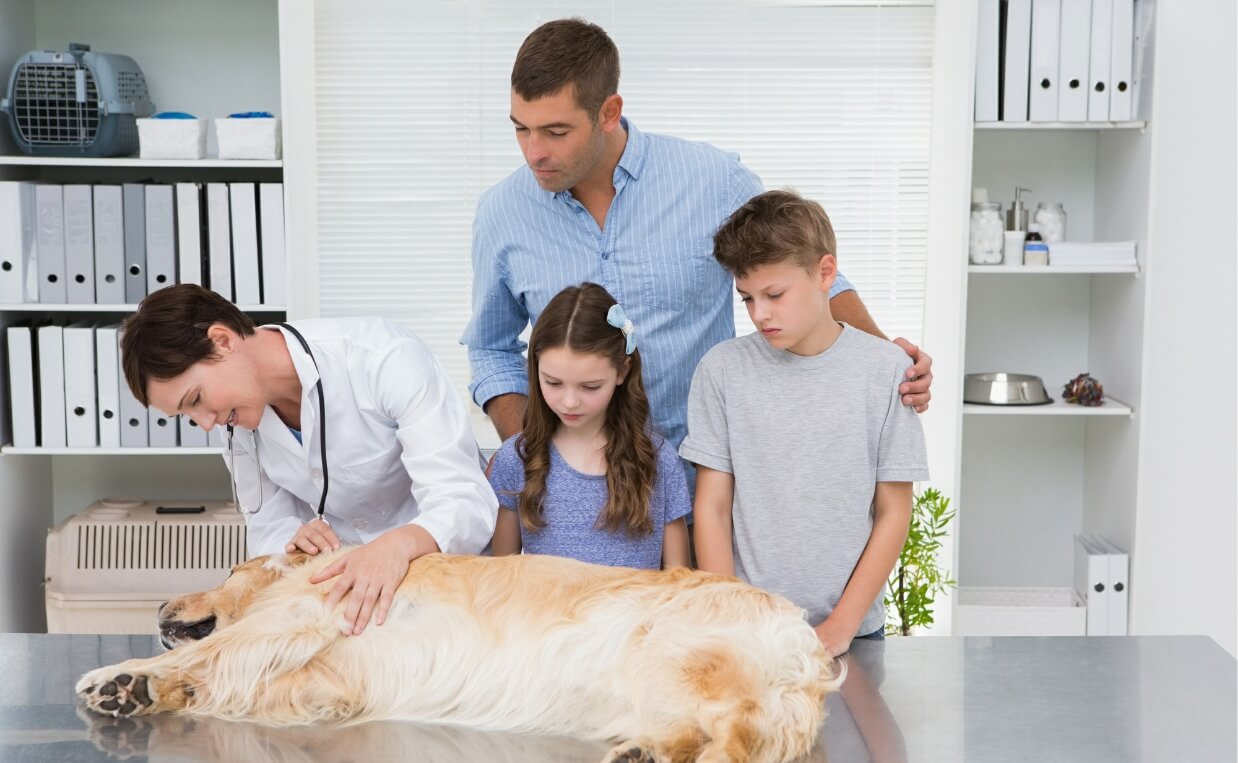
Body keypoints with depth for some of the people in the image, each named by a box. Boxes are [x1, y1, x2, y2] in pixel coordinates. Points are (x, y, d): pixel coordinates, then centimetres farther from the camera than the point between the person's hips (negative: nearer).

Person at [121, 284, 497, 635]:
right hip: (344, 570, 5)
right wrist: (294, 544, -23)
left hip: (437, 553, -5)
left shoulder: (387, 358, -25)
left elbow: (467, 503, -29)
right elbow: (268, 530, 0)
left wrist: (398, 544, -49)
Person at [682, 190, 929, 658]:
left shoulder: (885, 369, -6)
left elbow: (893, 513, -3)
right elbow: (712, 507, -2)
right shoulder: (723, 370, -4)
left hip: (852, 628, 0)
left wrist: (839, 627, -9)